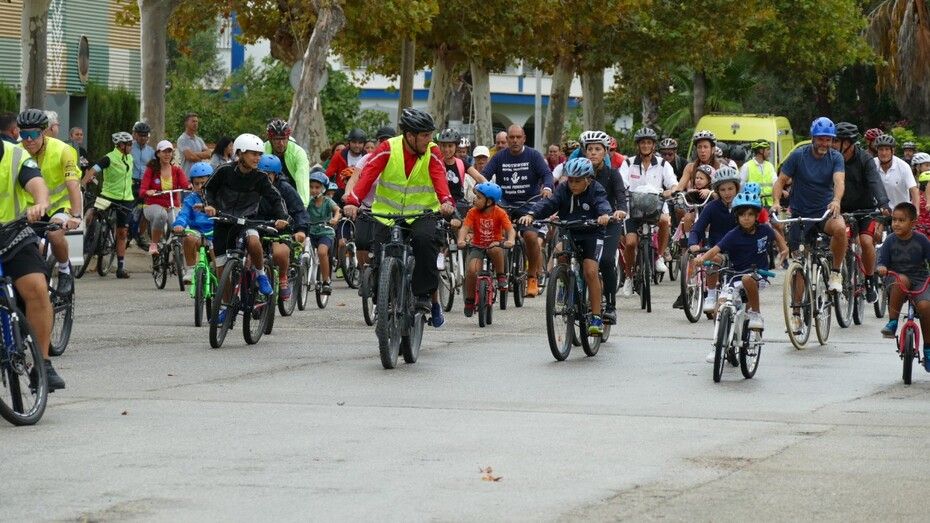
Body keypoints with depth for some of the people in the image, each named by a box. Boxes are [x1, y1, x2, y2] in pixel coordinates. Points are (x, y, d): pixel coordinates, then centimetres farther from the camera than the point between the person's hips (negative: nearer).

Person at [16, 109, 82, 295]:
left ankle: (65, 270, -5)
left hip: (63, 202, -4)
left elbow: (73, 185, -31)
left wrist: (75, 216, -45)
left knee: (55, 234, -31)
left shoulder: (62, 150, -23)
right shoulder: (18, 152, -12)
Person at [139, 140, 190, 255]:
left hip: (173, 208, 2)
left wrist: (191, 187, -35)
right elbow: (142, 191, -9)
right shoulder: (151, 170, 2)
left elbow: (185, 184, -11)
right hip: (153, 206, -2)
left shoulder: (177, 170, 8)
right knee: (161, 214, -39)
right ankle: (154, 244, -20)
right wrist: (148, 192, -33)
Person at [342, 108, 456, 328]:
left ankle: (427, 295, -19)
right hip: (386, 213, 1)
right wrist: (353, 201, -36)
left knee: (425, 240, -31)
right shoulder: (388, 149, -8)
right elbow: (368, 174, -20)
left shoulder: (432, 152, -6)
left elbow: (439, 177, -22)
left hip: (421, 213, -1)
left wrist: (446, 201, -43)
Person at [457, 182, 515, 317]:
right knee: (471, 270, -25)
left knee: (494, 249, -39)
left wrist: (510, 240, -41)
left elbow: (510, 229, -19)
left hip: (494, 245, -1)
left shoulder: (499, 213, -9)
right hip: (477, 247, 1)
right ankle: (469, 300, -2)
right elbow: (465, 227, -17)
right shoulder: (473, 212, -6)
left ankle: (501, 276, -13)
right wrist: (461, 240, -38)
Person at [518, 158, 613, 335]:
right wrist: (531, 214, -38)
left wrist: (605, 215, -53)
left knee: (590, 271, -19)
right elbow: (548, 203, -18)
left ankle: (596, 318, -13)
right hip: (568, 232, 4)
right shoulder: (563, 189, -4)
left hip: (591, 234, -4)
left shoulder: (596, 190, -10)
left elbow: (602, 204, -29)